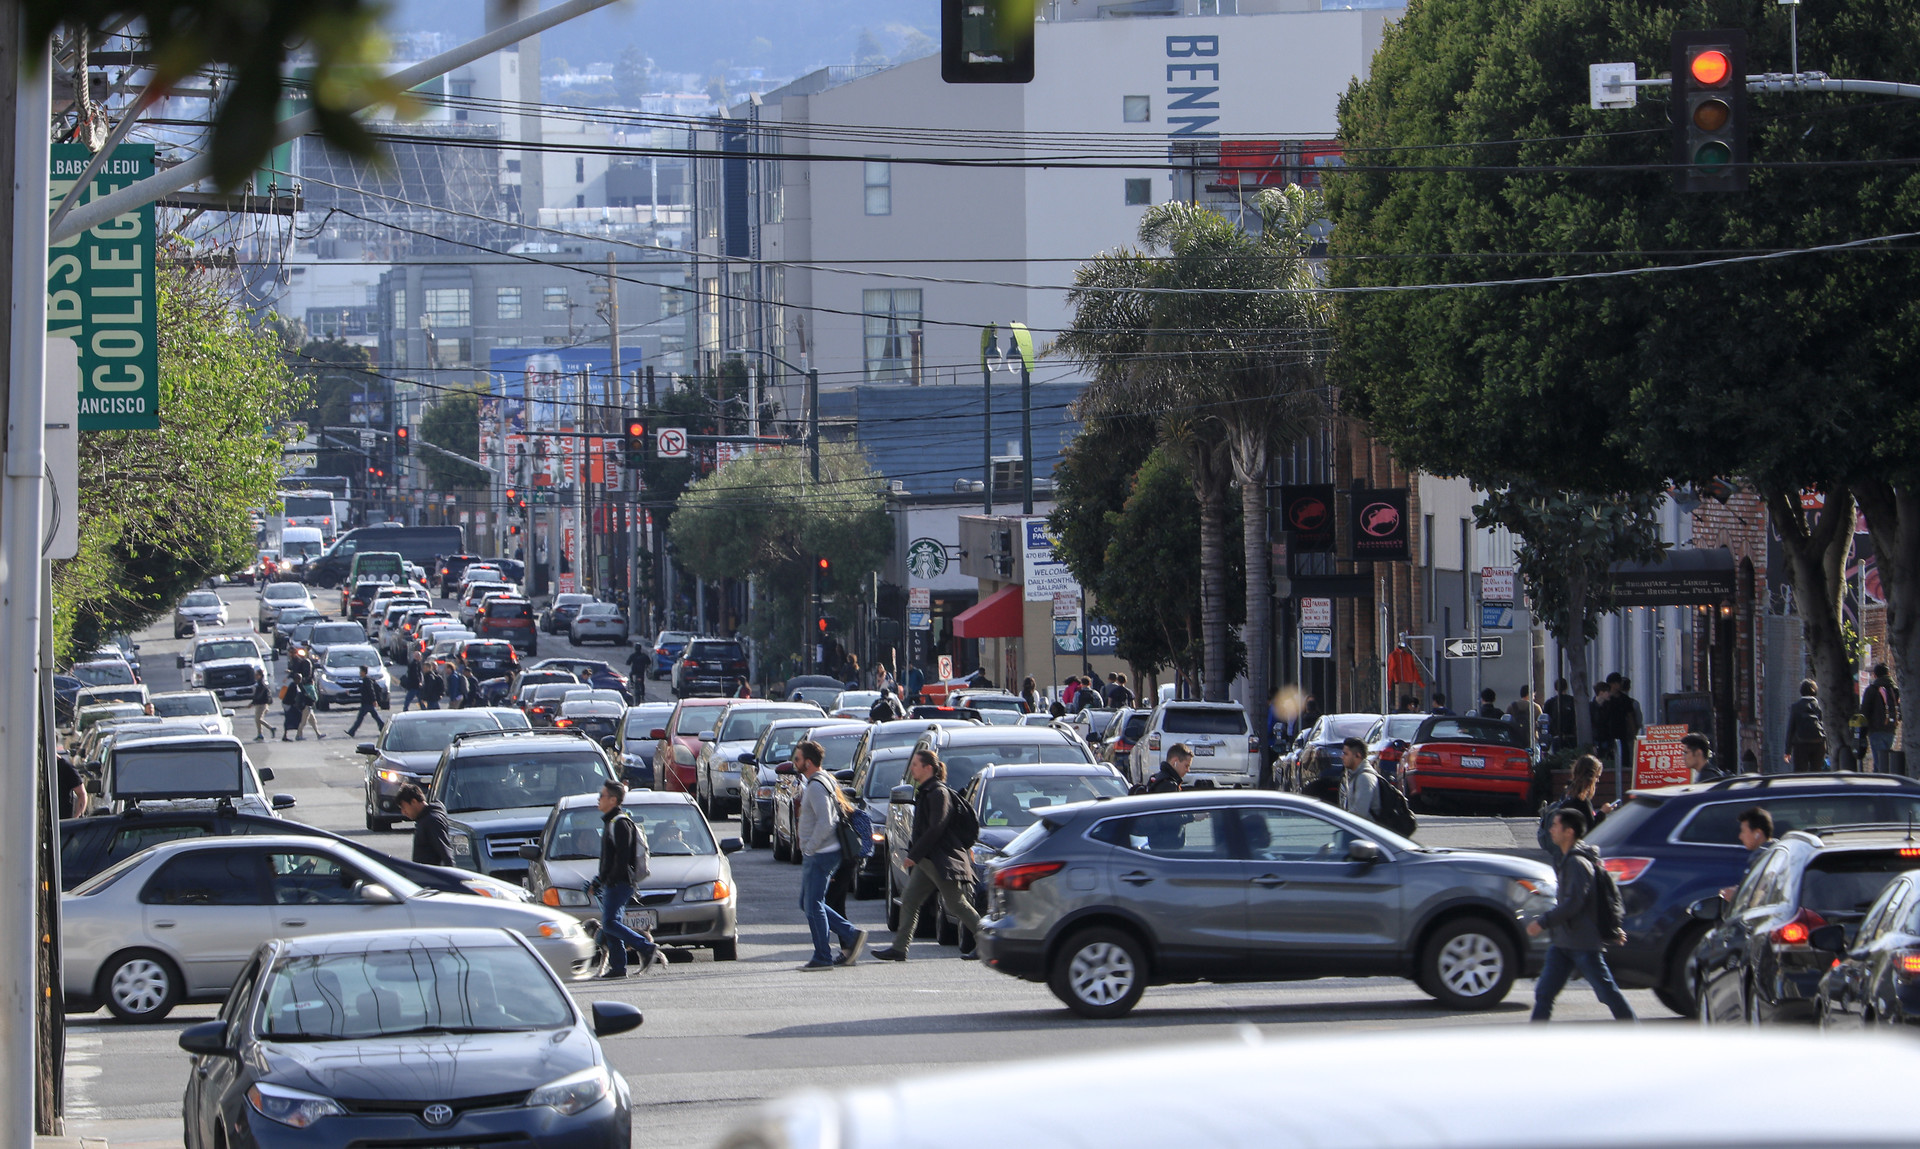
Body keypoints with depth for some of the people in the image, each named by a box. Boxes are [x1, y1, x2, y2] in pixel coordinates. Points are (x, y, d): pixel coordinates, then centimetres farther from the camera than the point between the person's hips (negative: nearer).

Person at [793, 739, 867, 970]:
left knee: (813, 905, -5)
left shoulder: (817, 786, -17)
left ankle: (822, 958, 0)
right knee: (808, 904, 14)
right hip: (815, 855, 11)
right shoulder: (823, 781, 15)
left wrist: (809, 848, -17)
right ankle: (851, 935, 12)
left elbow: (825, 823, -25)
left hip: (820, 855, -11)